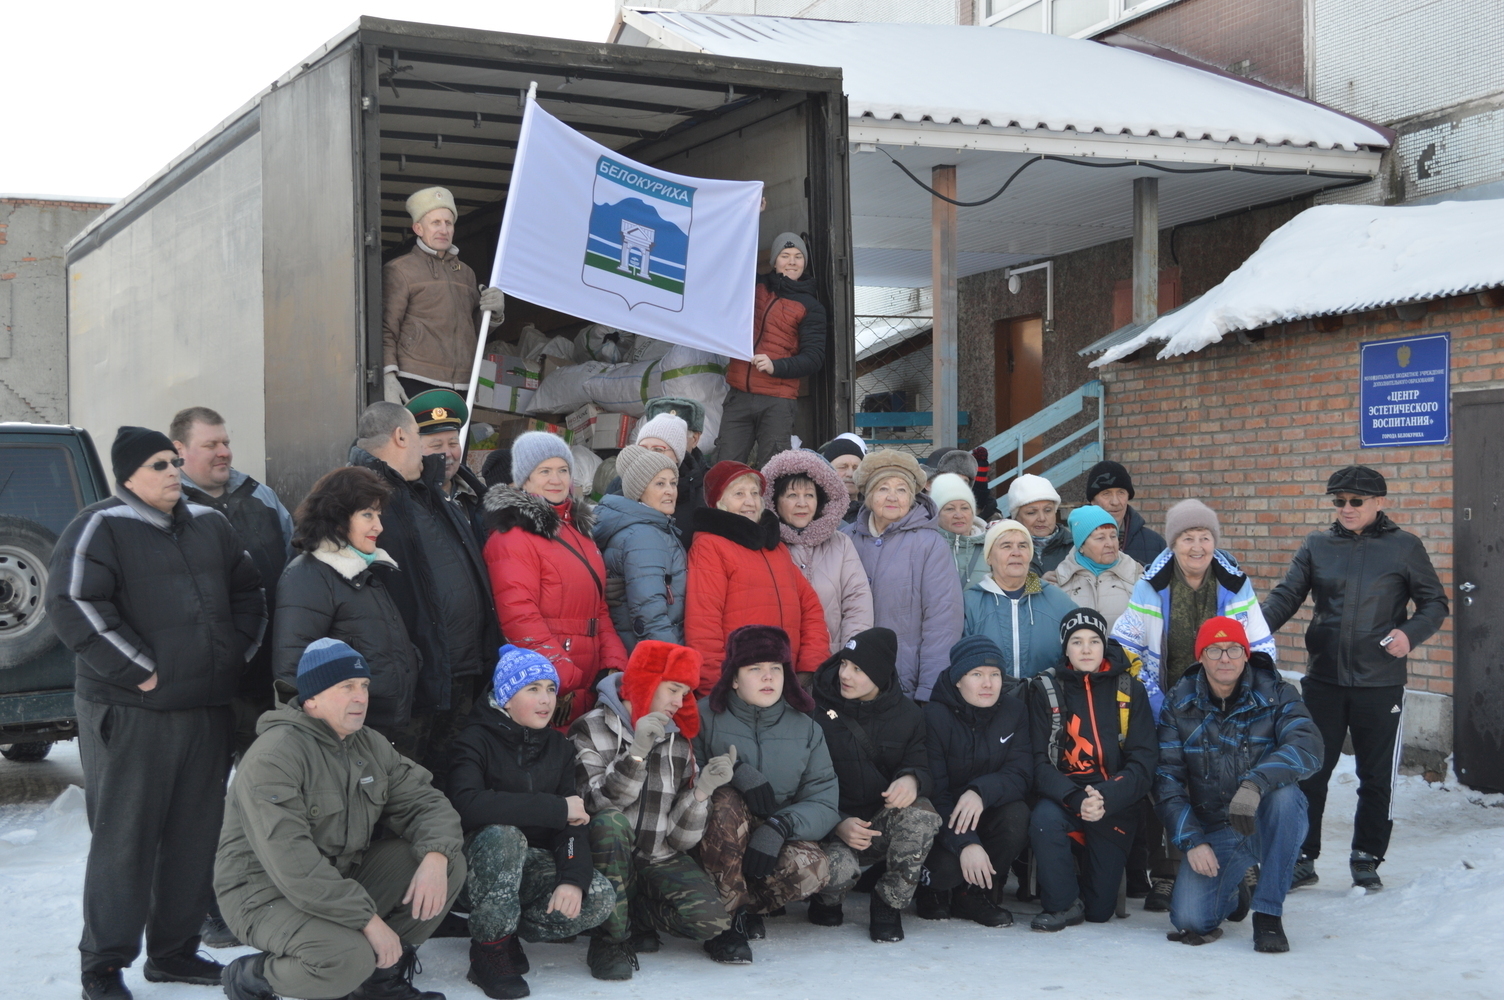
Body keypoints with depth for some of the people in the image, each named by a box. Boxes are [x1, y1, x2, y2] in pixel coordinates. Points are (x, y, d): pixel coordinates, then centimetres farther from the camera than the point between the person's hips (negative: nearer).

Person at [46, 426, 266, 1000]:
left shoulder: (209, 525, 14)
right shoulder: (101, 528, -7)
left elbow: (248, 592, 24)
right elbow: (73, 605, -17)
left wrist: (239, 654, 10)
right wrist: (139, 670, -17)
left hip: (209, 710, 7)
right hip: (130, 714, -7)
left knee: (195, 834, 11)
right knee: (123, 838, -2)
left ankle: (174, 951, 24)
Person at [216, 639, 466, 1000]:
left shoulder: (370, 746, 6)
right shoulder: (274, 757, -21)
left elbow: (426, 803, 4)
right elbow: (290, 862, -29)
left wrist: (435, 858, -20)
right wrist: (368, 920, -29)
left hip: (345, 879, 8)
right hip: (266, 893, -8)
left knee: (450, 865, -6)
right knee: (348, 959, -34)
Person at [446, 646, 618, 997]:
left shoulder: (559, 747, 7)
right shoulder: (476, 741, -10)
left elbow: (575, 820, -2)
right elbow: (468, 804, -30)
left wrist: (573, 877, -22)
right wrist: (556, 808, -27)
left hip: (534, 864, 4)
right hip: (483, 863, -4)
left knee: (602, 899, -21)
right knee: (503, 834, -37)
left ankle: (510, 928, 2)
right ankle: (490, 946, -19)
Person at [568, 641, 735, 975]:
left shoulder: (679, 741, 7)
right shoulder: (590, 730, -4)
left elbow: (680, 838, 0)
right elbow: (596, 804, -21)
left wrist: (703, 788, -16)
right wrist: (636, 753, -32)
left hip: (660, 861, 4)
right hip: (607, 862, -3)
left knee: (710, 919, -22)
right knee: (611, 822, -35)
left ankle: (634, 913, 6)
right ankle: (613, 938, -19)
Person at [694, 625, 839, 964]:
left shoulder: (805, 729, 3)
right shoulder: (706, 717, -3)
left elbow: (824, 804, -7)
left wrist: (779, 827, -25)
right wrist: (733, 771, -29)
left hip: (776, 845, 2)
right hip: (716, 845, -2)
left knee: (813, 868, -31)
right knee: (726, 800, -34)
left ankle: (746, 906, -2)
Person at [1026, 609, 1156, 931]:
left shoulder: (1130, 690, 0)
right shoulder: (1046, 689, -2)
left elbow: (1143, 761, -6)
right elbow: (1040, 762, -9)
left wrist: (1105, 799, -24)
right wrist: (1076, 799, -27)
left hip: (1115, 805, 1)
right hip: (1063, 794, 0)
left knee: (1100, 911, 0)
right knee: (1044, 819, -37)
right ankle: (1064, 904, -13)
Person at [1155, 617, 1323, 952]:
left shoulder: (1275, 694, -7)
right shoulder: (1179, 703, -2)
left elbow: (1308, 748, -25)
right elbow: (1167, 777, -2)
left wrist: (1254, 783, -41)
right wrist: (1191, 840, -14)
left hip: (1270, 825, -1)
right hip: (1213, 832, 1)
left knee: (1283, 793, -35)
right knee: (1189, 920, -19)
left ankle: (1268, 914, -21)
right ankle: (1231, 894, 20)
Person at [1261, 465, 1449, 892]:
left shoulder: (1404, 547, 0)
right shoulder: (1317, 546, 6)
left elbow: (1435, 604, 4)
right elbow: (1286, 596, 0)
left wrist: (1410, 633, -16)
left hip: (1380, 683, -2)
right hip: (1323, 680, 2)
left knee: (1376, 778, 8)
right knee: (1309, 772, 5)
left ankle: (1367, 860, 23)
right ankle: (1302, 857, 17)